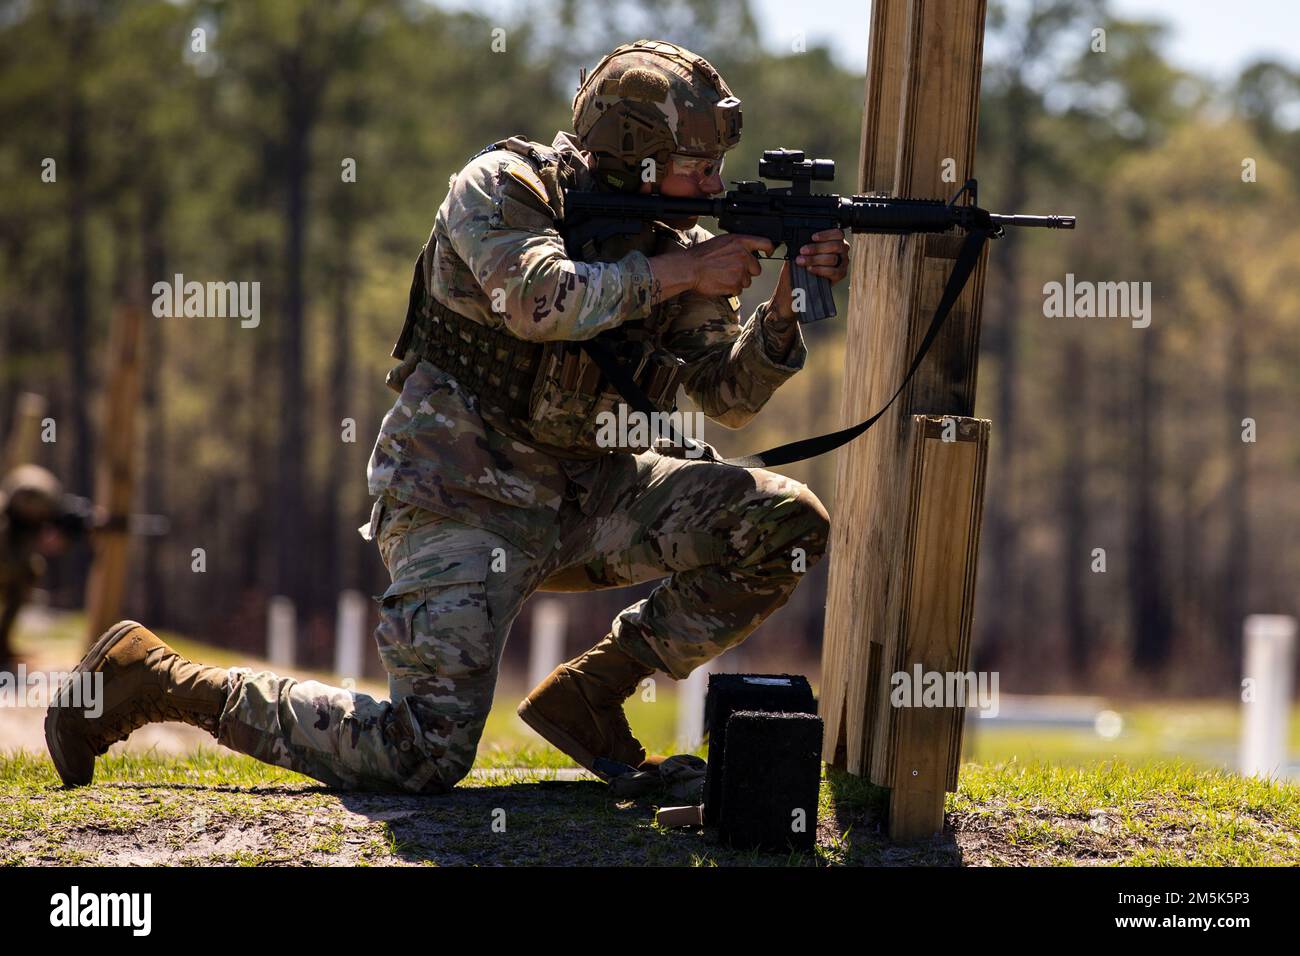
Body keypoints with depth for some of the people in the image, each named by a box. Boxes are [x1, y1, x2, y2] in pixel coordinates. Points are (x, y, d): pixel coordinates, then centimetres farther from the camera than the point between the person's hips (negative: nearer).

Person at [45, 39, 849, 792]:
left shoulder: (674, 241, 7)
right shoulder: (503, 188, -11)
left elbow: (730, 395, 8)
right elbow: (542, 302, -30)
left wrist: (785, 305, -9)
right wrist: (682, 276, -21)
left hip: (583, 494, 7)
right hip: (464, 501, -7)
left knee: (785, 522, -8)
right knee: (422, 757, -19)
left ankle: (590, 694, 4)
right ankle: (150, 679, -2)